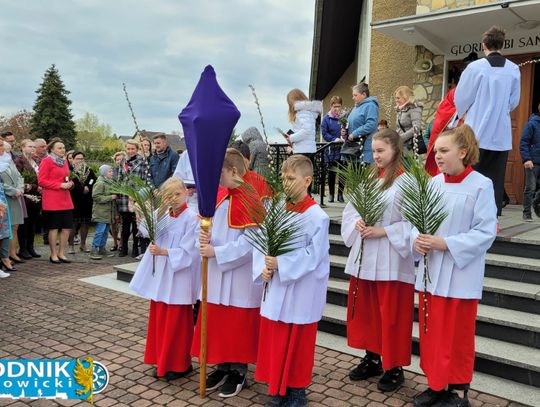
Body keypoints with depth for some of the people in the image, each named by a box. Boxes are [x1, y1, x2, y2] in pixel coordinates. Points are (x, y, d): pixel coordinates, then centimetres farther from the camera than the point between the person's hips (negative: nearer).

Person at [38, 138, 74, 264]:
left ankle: (61, 253, 19)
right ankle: (53, 255, 13)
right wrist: (60, 185, -17)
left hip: (65, 199, 7)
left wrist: (70, 183, 2)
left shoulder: (64, 161, 14)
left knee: (67, 227, 6)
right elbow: (41, 181, -11)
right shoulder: (46, 161, -7)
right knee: (54, 227, 1)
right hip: (52, 200, -7)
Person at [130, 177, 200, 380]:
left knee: (176, 323, 4)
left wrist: (163, 252, -26)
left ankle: (178, 365, 20)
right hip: (160, 276, 6)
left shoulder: (192, 218, -13)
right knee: (159, 320, 15)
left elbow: (187, 252, -17)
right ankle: (163, 361, 30)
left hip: (178, 278, -6)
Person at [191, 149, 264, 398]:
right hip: (217, 273, 8)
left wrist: (216, 252, -20)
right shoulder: (220, 195, 7)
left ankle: (238, 373, 24)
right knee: (217, 322, 15)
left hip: (241, 276, -7)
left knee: (238, 326, 6)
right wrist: (206, 237, -8)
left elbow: (251, 242, -22)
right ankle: (223, 367, 32)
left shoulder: (250, 198, -17)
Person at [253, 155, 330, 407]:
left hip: (301, 291, -5)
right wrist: (264, 268, -11)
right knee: (274, 339, 13)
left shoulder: (317, 217, -14)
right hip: (276, 286, 5)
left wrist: (280, 263, -22)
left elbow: (313, 255, -18)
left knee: (297, 342, 9)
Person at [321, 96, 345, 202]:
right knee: (331, 172, 7)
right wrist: (334, 139, -19)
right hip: (331, 149, -1)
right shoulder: (326, 119, 0)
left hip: (342, 149, 1)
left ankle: (340, 194, 15)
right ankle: (331, 194, 17)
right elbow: (324, 133, -5)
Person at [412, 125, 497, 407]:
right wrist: (416, 239, -12)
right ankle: (436, 383, 33)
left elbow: (485, 232, -15)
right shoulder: (433, 183, 3)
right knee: (431, 332, 15)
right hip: (430, 271, 5)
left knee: (457, 336, 9)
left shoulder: (481, 185, -12)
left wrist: (445, 243, -22)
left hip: (460, 274, -5)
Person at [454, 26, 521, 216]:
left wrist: (464, 113, 21)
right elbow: (514, 102, 10)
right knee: (495, 179, 8)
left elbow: (460, 99, 0)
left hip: (477, 131, -2)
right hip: (501, 133, 3)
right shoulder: (514, 70, 1)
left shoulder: (475, 67, -8)